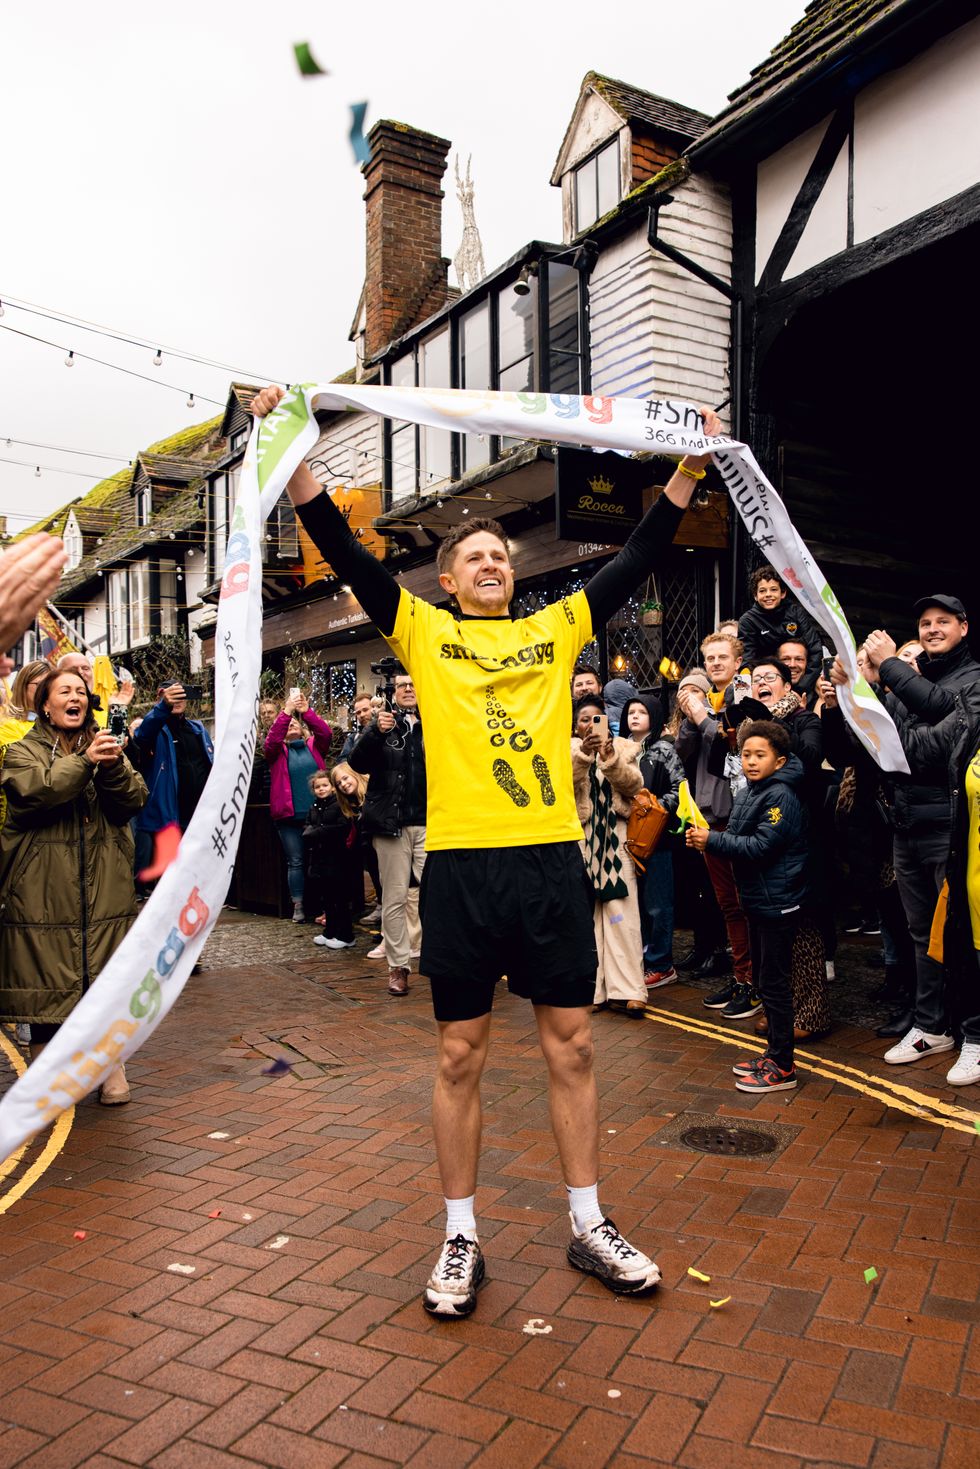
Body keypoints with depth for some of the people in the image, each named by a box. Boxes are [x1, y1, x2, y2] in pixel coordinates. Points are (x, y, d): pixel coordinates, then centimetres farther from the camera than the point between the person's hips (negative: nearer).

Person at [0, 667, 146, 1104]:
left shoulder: (105, 748, 14)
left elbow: (134, 800, 2)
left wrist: (114, 767, -16)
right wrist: (85, 762, -23)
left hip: (105, 888, 2)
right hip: (45, 891, -2)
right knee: (46, 978, 3)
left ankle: (111, 1066, 14)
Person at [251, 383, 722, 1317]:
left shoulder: (554, 630, 14)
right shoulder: (423, 633, 8)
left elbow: (638, 559, 14)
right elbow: (343, 550, 1)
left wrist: (692, 466, 12)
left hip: (553, 859, 3)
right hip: (463, 864, -2)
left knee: (570, 1045, 11)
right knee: (460, 1055, 8)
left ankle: (588, 1226, 27)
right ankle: (461, 1238, 24)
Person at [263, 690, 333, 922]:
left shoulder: (313, 746, 10)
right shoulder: (278, 751, 7)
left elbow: (326, 733, -7)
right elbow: (271, 741, -13)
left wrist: (306, 711, -18)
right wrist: (286, 712, -20)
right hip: (289, 815, -1)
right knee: (295, 861, 4)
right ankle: (298, 906, 10)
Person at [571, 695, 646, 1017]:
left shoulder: (623, 747, 11)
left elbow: (633, 784, -3)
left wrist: (610, 759, -17)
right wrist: (583, 753, -26)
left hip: (615, 835, 0)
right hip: (580, 835, 0)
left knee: (621, 914, -5)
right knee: (584, 913, -2)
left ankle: (626, 991, -3)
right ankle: (590, 989, 6)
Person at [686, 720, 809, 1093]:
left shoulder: (781, 796, -17)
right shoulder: (746, 794, 11)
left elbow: (761, 847, -23)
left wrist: (712, 841, -21)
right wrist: (706, 838, -1)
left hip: (777, 902, -10)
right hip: (757, 899, 10)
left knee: (774, 983, -3)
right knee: (764, 979, 17)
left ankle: (782, 1066, 7)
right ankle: (774, 1053, 29)